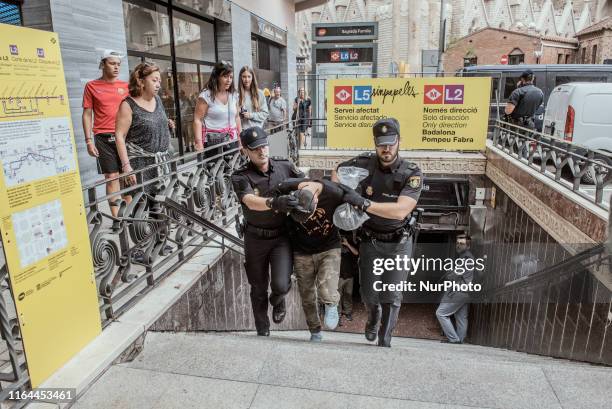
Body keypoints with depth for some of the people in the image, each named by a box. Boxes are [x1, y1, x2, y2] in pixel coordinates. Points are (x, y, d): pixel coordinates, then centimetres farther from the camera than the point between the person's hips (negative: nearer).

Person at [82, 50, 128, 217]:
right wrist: (89, 140, -4)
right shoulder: (92, 86, 4)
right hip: (104, 138, -2)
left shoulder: (125, 86, 10)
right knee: (111, 176, -2)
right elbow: (87, 114, 3)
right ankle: (116, 216, 2)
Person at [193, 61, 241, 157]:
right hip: (212, 141, -5)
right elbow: (197, 120, -9)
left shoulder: (233, 95, 10)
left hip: (232, 140, 5)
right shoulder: (206, 95, -7)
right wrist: (199, 142, -18)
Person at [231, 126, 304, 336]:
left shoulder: (284, 166, -4)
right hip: (256, 238, 0)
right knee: (259, 290, 13)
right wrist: (274, 203, -49)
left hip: (281, 236, 0)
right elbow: (250, 201, -30)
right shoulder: (240, 177, -11)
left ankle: (278, 300, 25)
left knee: (281, 285, -14)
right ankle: (263, 332, 35)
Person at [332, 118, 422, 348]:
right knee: (369, 294, 6)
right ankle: (373, 317, 40)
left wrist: (363, 203, -34)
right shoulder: (364, 163, -10)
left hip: (398, 242, -1)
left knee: (391, 297, 1)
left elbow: (400, 211, -29)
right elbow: (337, 172, 10)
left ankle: (384, 342, 18)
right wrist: (340, 194, -9)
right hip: (370, 240, 2)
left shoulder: (411, 173, -16)